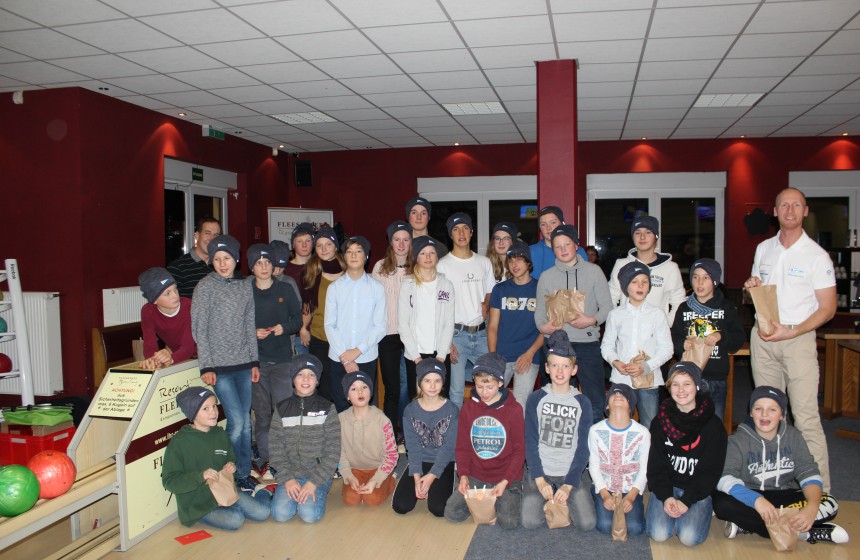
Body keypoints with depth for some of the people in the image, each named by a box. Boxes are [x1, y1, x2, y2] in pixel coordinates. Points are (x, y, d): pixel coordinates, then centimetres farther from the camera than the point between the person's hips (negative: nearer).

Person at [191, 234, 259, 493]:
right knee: (236, 421, -8)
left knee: (245, 422, 8)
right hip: (219, 366, -5)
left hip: (244, 365, 5)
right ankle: (233, 477, 10)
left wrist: (254, 362, 10)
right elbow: (199, 330, -6)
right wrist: (206, 367, -11)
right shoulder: (205, 287, -5)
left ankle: (244, 474, 22)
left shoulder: (245, 287, 9)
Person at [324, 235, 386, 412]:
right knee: (341, 408, 5)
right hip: (338, 359, 1)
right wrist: (344, 357, -8)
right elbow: (329, 326, 0)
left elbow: (380, 327, -2)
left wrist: (357, 350, -11)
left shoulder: (377, 288, 1)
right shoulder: (335, 287, 3)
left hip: (367, 359, -1)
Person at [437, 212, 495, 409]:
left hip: (481, 333, 4)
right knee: (456, 390, -3)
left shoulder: (484, 262, 10)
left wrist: (486, 305, -2)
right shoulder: (443, 265, -3)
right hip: (456, 333, -4)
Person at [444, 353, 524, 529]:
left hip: (505, 477, -3)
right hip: (475, 477, 3)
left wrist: (505, 482, -15)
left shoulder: (514, 409, -7)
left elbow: (519, 451, -5)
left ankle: (514, 495, 10)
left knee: (508, 522, -21)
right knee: (451, 513, -14)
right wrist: (463, 475, -10)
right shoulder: (468, 408, 2)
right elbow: (462, 447, 6)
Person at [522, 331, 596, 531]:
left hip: (572, 472, 1)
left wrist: (569, 484, -12)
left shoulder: (582, 403, 0)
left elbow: (582, 448, -1)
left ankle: (566, 497, 14)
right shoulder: (536, 399, -2)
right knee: (530, 522, -17)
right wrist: (540, 480, -12)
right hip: (540, 470, 0)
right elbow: (530, 442, -2)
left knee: (587, 524, -15)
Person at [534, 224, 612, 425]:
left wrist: (593, 320, -15)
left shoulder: (594, 271, 6)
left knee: (595, 403, 0)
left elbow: (607, 306, 4)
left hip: (588, 342, -1)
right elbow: (539, 311, 11)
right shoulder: (546, 276, 11)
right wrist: (543, 326, -11)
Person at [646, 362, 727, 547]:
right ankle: (671, 509, 12)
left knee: (689, 537, -22)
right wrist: (666, 497, -15)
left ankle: (704, 509, 8)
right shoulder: (660, 422, 1)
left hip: (698, 489, -1)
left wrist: (686, 500, -16)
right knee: (659, 534, -18)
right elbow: (655, 465, 1)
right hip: (666, 487, 2)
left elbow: (711, 471, -6)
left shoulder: (713, 425, -5)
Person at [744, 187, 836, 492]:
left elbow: (828, 308, -6)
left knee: (806, 416, -9)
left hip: (798, 339, -5)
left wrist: (791, 330, -17)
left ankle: (820, 489, -3)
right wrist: (752, 286, -1)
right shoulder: (763, 248, 11)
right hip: (762, 338, 5)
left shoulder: (817, 255, -5)